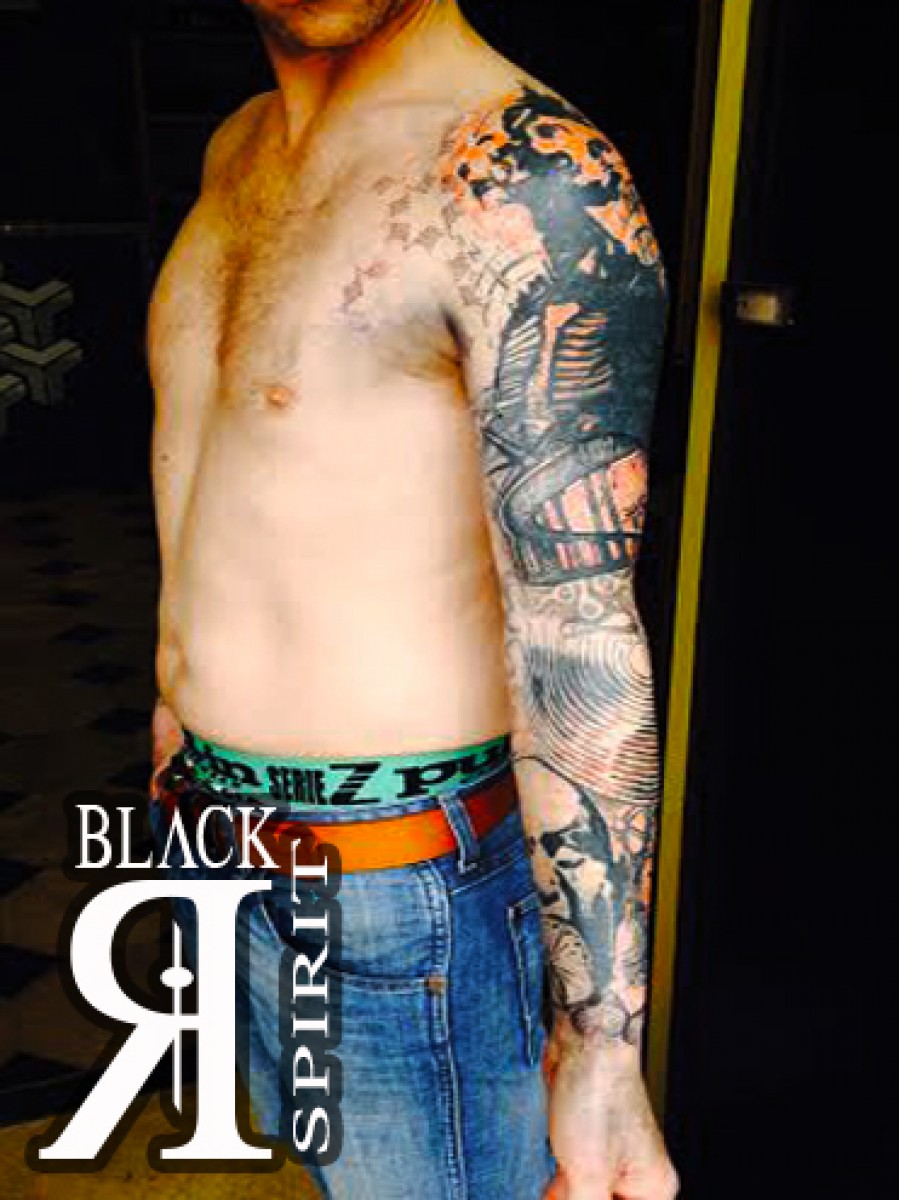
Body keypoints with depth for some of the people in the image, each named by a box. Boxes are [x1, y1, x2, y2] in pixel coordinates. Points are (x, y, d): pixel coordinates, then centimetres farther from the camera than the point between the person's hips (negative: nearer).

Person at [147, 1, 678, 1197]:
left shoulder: (538, 185, -20)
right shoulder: (237, 152, 6)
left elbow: (576, 629, -25)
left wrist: (601, 1051, -23)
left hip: (402, 881, -8)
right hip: (213, 829, 8)